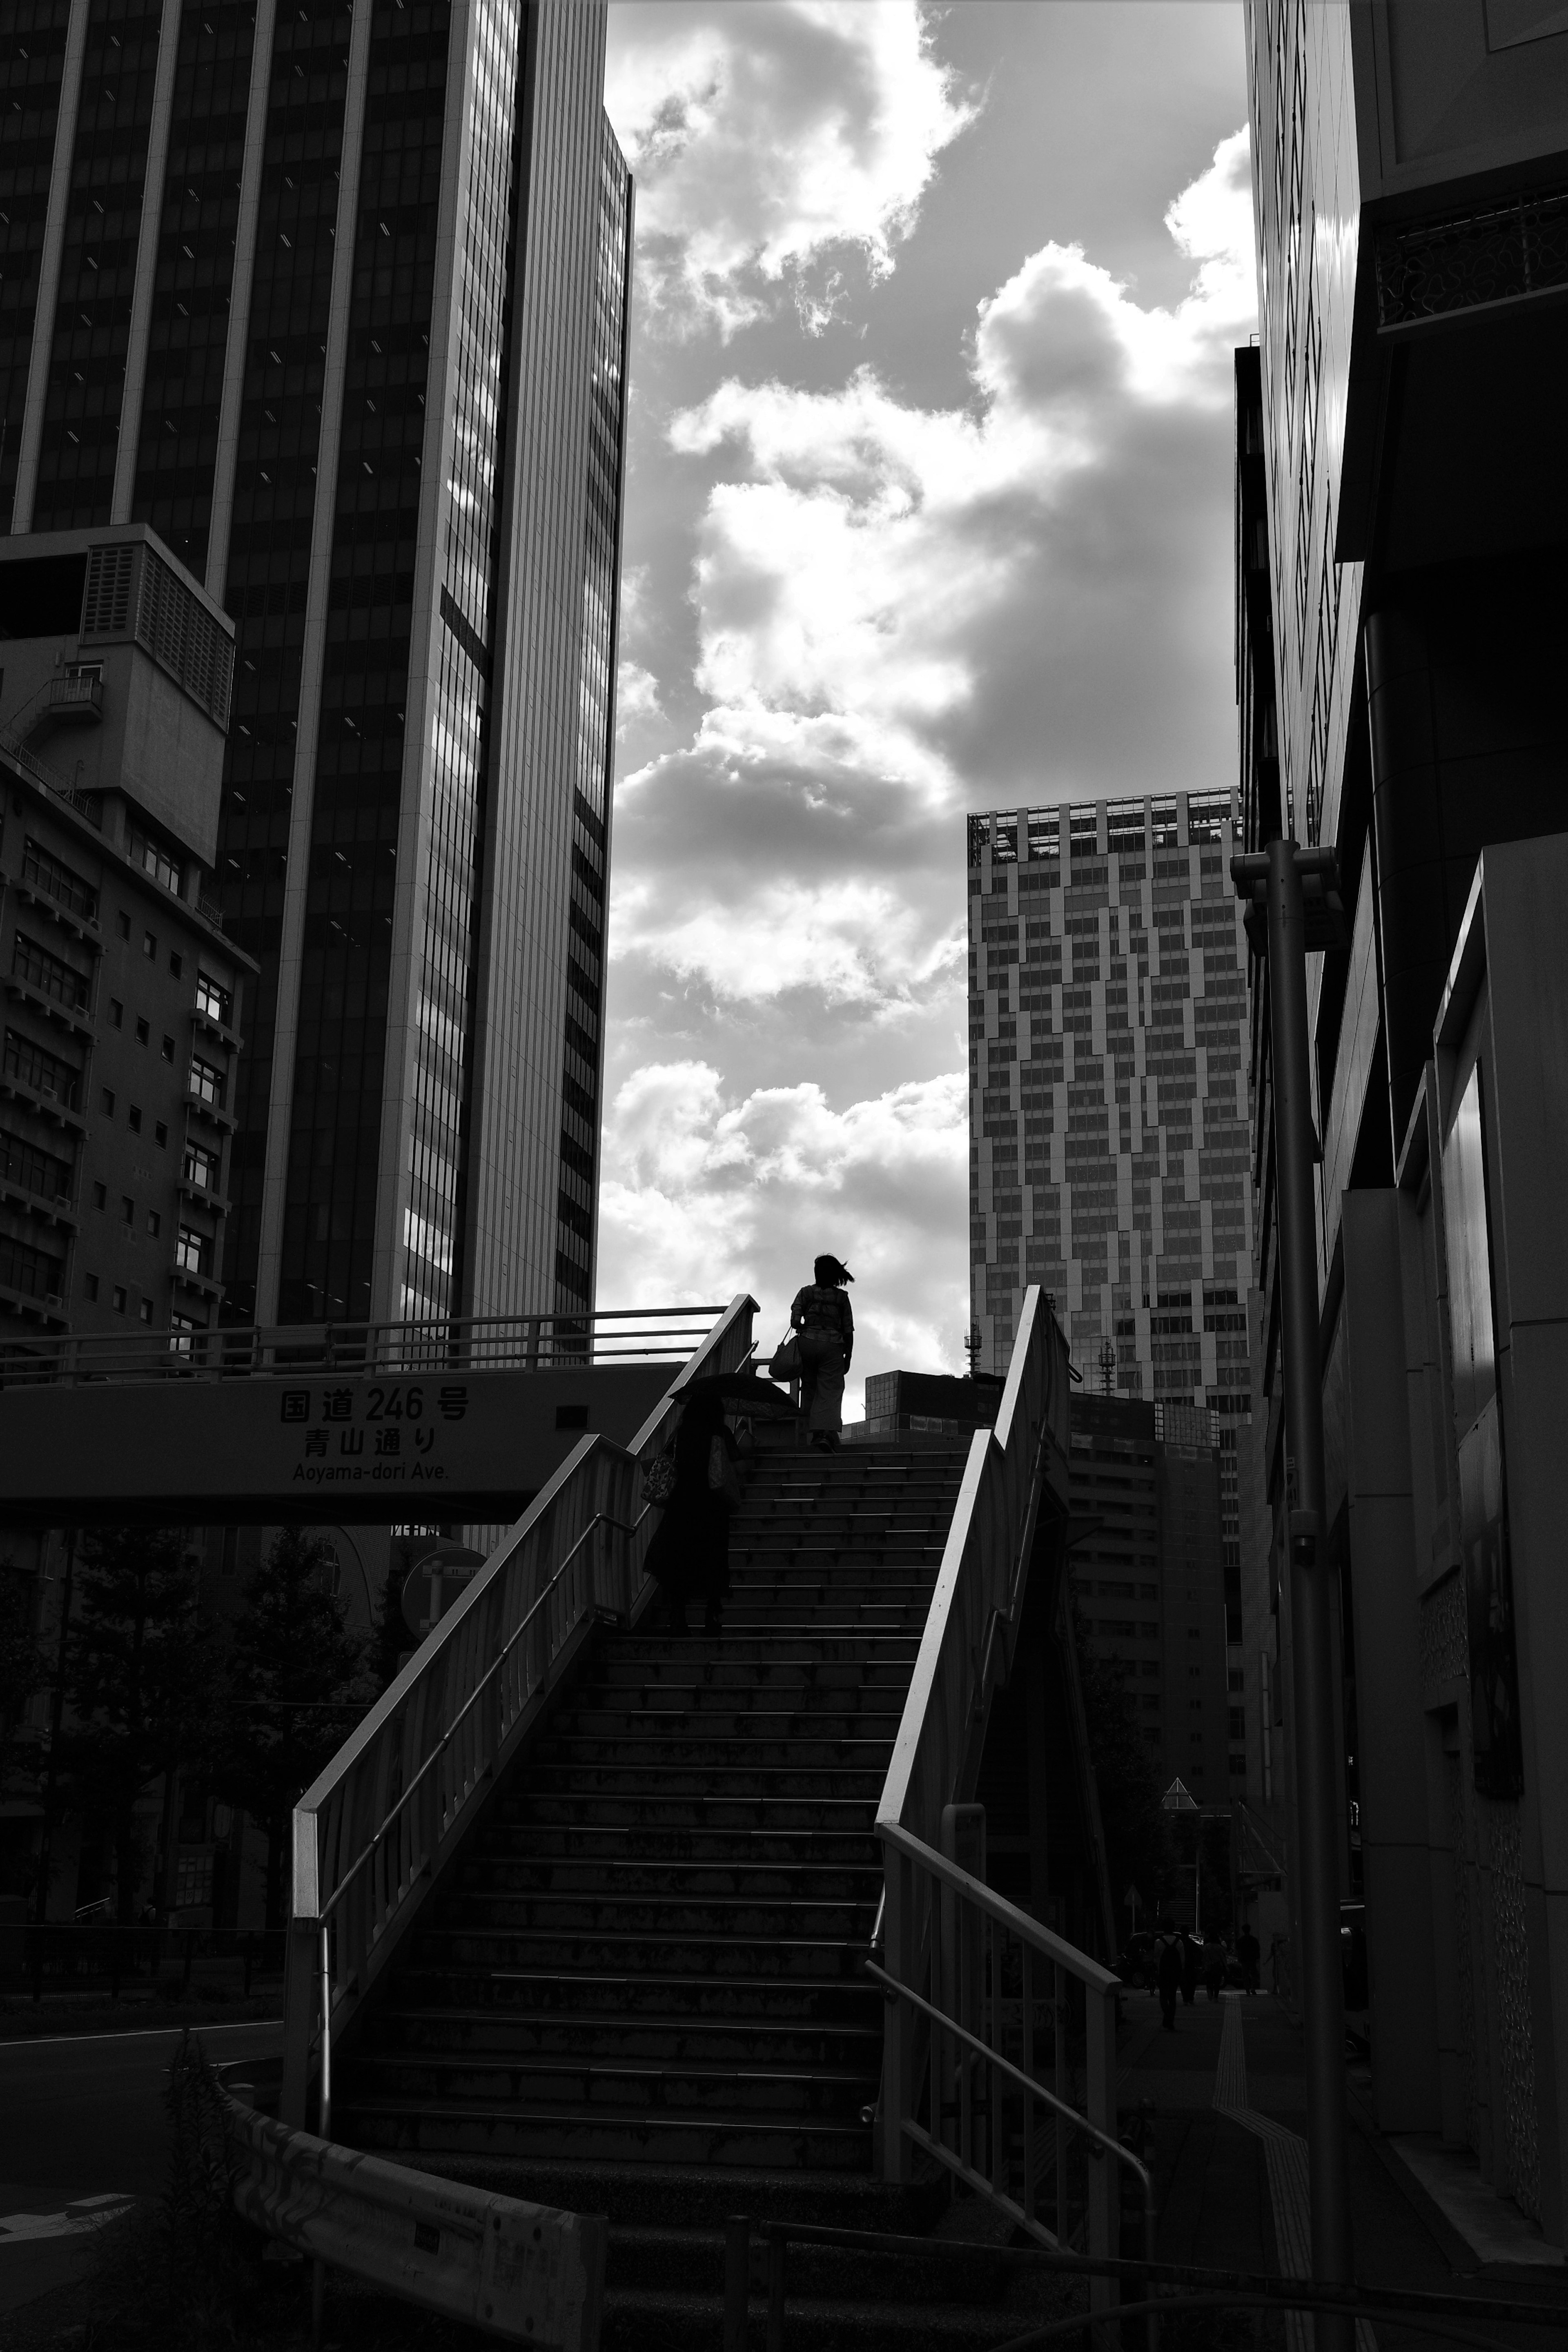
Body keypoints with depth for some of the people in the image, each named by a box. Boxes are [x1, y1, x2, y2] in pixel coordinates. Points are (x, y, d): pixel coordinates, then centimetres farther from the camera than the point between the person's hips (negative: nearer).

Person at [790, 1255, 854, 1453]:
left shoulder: (806, 1293, 4)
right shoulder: (842, 1297, 5)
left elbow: (795, 1322, -3)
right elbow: (848, 1331, 3)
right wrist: (848, 1357, 10)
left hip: (808, 1342, 1)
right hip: (833, 1347, -1)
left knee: (809, 1389, 12)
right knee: (831, 1392, -6)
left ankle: (814, 1431, 7)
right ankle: (827, 1433, -25)